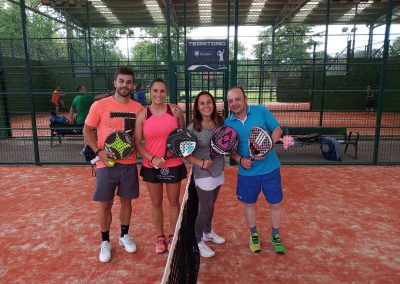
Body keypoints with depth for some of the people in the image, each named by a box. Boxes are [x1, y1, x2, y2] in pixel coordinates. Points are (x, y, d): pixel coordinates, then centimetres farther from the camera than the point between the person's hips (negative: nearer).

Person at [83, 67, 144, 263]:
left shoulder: (138, 108, 2)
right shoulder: (99, 105, -7)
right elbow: (87, 130, -1)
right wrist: (99, 151, -14)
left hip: (129, 163, 3)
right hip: (106, 164, -2)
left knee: (126, 201, 15)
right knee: (105, 204, 8)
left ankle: (124, 235, 36)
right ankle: (105, 242, 28)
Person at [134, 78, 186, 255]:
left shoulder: (175, 110, -5)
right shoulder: (143, 114, -6)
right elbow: (137, 143, -3)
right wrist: (152, 158, -15)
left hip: (174, 164, 0)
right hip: (151, 166, 0)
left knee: (174, 201, 14)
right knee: (156, 203, 15)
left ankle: (172, 236, 35)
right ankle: (160, 237, 35)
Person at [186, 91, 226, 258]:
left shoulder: (220, 122, -3)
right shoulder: (192, 128, -19)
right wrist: (200, 163, -26)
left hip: (219, 171, 6)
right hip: (203, 174, -6)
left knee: (211, 204, 22)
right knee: (205, 208, 5)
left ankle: (208, 232, 46)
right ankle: (198, 242, 26)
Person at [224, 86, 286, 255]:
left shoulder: (261, 111, -11)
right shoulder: (228, 123, -5)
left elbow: (278, 130, -5)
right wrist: (239, 159, -15)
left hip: (270, 169, -1)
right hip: (247, 172, 1)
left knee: (275, 203, 12)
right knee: (248, 203, 17)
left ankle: (275, 236, 38)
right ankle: (253, 235, 43)